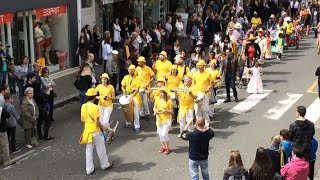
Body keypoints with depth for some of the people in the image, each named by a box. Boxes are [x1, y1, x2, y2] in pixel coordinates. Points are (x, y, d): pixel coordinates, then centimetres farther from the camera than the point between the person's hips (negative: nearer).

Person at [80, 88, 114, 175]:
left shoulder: (83, 106, -1)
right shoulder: (95, 107, -20)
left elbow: (82, 120, 6)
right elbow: (97, 122, -21)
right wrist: (103, 127, -5)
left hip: (87, 130, 6)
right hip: (95, 131, -6)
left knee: (89, 150, 12)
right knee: (100, 149, 13)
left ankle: (89, 169, 17)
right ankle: (105, 165, 30)